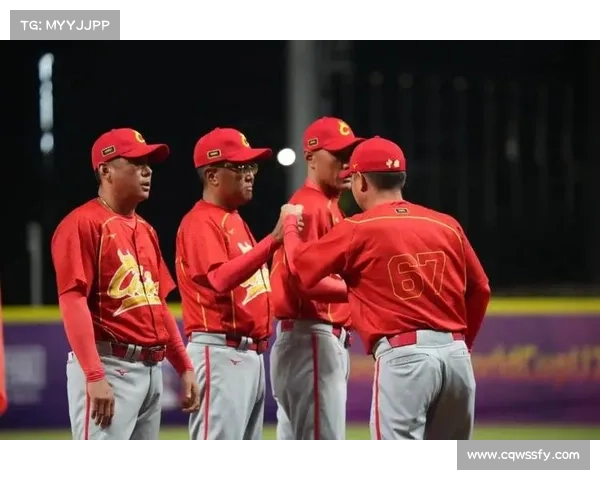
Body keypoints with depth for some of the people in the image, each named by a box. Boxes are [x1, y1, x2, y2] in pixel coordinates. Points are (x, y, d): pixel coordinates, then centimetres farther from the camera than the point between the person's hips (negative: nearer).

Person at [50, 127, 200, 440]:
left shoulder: (145, 229, 18)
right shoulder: (83, 224, -9)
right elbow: (73, 301, -17)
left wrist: (184, 367, 16)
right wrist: (94, 376, -25)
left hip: (152, 368, 9)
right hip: (109, 366, -9)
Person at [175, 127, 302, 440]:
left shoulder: (235, 221, 20)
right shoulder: (201, 222, -11)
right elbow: (221, 278, -28)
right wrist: (273, 240, -32)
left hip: (251, 353, 10)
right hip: (221, 352, -10)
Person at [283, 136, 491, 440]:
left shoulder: (358, 230, -2)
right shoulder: (447, 226, 12)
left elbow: (301, 266, 2)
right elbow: (479, 290, 16)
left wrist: (290, 226, 22)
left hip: (403, 356, -6)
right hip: (456, 354, 6)